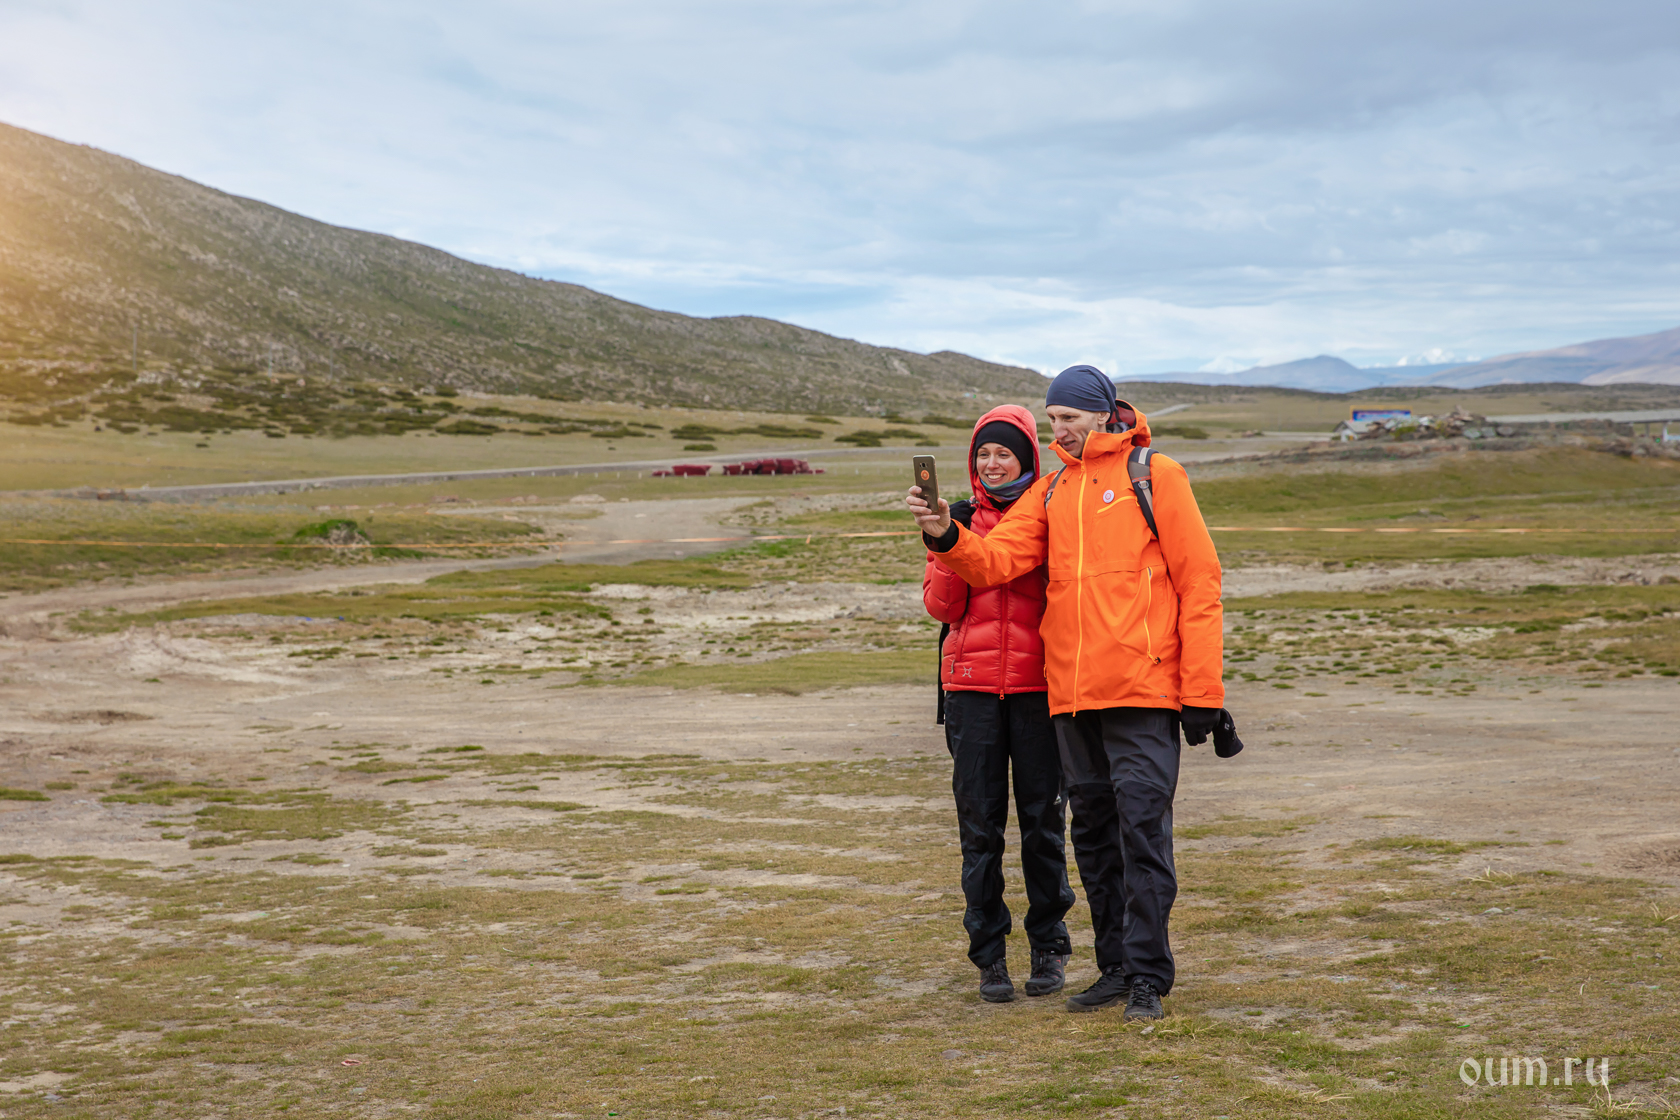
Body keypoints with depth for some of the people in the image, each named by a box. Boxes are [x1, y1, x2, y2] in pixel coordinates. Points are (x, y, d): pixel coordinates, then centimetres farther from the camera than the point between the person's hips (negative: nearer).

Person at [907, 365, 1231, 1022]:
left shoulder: (1156, 476, 0)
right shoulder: (1051, 491, 16)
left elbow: (1199, 584, -3)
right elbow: (998, 560, 4)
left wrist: (1203, 692, -8)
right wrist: (945, 536, -17)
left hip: (1143, 691, -6)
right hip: (1072, 693, 6)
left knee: (1142, 827, -7)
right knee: (1094, 831, 11)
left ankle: (1148, 977, -1)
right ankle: (1115, 968, 21)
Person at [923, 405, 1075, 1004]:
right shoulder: (962, 519, 9)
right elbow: (942, 606, 1)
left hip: (1037, 684, -2)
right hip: (972, 684, 2)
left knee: (1042, 817, 3)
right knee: (979, 820, 2)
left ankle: (1049, 945, 16)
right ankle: (989, 954, 10)